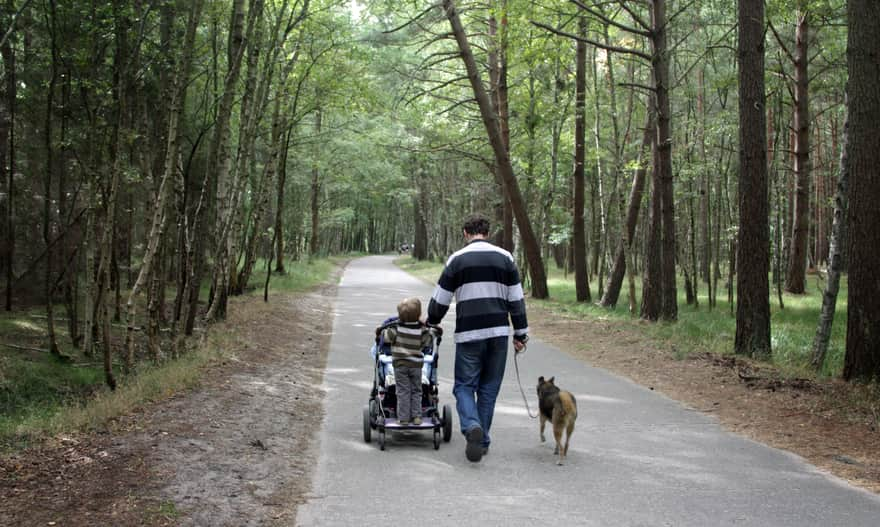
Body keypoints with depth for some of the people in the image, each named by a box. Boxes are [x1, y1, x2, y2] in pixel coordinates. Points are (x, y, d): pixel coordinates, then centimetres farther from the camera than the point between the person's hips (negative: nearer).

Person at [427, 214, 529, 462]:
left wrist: (431, 323, 22)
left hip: (469, 334, -2)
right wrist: (521, 334, 13)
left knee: (464, 385, 6)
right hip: (499, 332, 2)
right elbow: (516, 299, 7)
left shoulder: (458, 259, 1)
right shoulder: (504, 258, 7)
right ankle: (482, 441, 15)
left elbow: (440, 299, 4)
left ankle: (472, 426, -19)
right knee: (489, 388, 11)